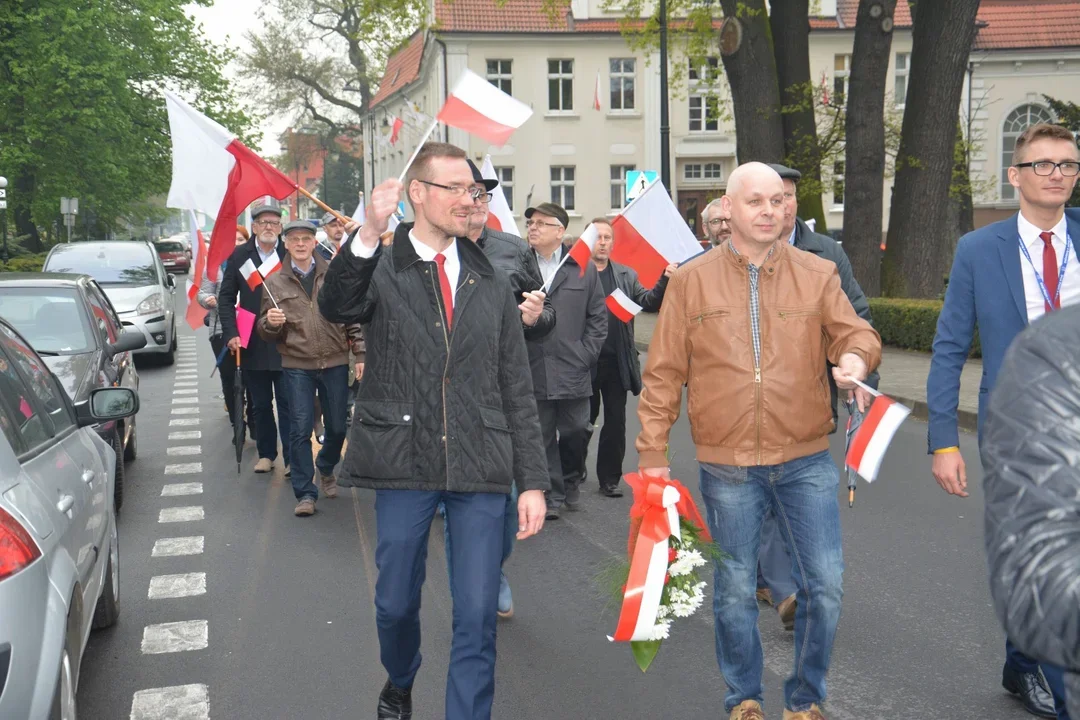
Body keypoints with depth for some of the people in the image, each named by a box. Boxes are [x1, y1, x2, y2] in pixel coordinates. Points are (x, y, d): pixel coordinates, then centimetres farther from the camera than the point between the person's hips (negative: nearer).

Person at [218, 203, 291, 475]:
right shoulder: (239, 256, 5)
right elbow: (226, 297, 7)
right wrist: (230, 333, -4)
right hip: (253, 345, 3)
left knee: (289, 404, -1)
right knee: (260, 404, 12)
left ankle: (292, 458, 3)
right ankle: (266, 453, 23)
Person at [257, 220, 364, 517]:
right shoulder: (275, 282, 5)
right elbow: (267, 332, 8)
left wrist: (360, 354, 0)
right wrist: (270, 322, -15)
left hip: (335, 362, 1)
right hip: (297, 365, 0)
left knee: (338, 426, 10)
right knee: (300, 429, -3)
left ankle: (326, 469, 38)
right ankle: (305, 493, 6)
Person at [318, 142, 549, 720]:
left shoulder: (489, 282, 9)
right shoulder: (379, 268, 1)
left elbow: (517, 390, 8)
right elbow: (335, 307, -23)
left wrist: (532, 481, 3)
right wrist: (369, 234, -37)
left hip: (481, 472, 2)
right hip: (404, 461, -1)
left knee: (477, 616, 1)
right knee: (396, 602, 14)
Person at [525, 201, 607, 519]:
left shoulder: (583, 268, 5)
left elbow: (598, 317, 6)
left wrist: (586, 355, -2)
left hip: (572, 371, 1)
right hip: (532, 371, 0)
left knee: (575, 431, 8)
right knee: (542, 436, 5)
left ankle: (572, 480, 33)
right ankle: (552, 494, 17)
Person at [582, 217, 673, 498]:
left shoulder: (626, 276, 9)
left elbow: (648, 302, -2)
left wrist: (664, 282, -19)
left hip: (617, 361, 3)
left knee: (615, 422, 7)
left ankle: (609, 479, 18)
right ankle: (574, 472, 31)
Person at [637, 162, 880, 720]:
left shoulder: (817, 275, 4)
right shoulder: (692, 280, 1)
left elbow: (855, 334, 1)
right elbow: (663, 373, 2)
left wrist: (856, 356, -23)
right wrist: (652, 450, -1)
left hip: (806, 462, 1)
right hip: (727, 467, -1)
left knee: (825, 585, 3)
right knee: (734, 591, 9)